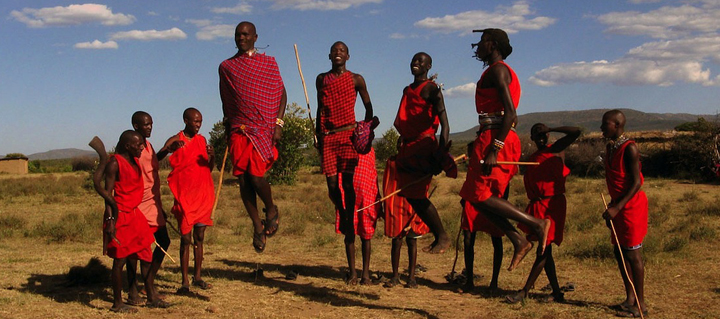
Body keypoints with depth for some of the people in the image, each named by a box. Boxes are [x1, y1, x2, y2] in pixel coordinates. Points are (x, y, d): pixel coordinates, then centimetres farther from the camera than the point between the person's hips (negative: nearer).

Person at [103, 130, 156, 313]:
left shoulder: (135, 161, 11)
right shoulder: (115, 163, -12)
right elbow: (108, 192, -16)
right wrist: (110, 219, -21)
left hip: (135, 215, 9)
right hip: (121, 216, -9)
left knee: (146, 256, 11)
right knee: (120, 260, -2)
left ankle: (151, 297, 21)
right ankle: (117, 303, 9)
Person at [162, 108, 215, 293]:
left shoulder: (202, 140, 10)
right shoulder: (175, 141, -4)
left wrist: (212, 156, -8)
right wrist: (168, 149, -32)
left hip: (203, 194, 5)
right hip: (185, 197, -4)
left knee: (199, 237, 9)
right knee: (186, 239, -4)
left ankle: (198, 277, 18)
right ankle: (185, 281, 0)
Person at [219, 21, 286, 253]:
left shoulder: (269, 63, 6)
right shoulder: (226, 67, 12)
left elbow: (282, 94, 6)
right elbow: (225, 101, 18)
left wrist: (278, 123, -5)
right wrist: (227, 126, 15)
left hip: (264, 127, -3)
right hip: (239, 129, 3)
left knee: (255, 174, -16)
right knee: (243, 180, -3)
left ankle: (271, 210, 13)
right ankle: (258, 226, 9)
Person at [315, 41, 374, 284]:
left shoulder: (356, 79, 6)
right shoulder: (322, 79, 15)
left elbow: (368, 107, 14)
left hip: (349, 136, -3)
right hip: (328, 138, 3)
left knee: (350, 187, -7)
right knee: (333, 187, -3)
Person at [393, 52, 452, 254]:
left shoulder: (431, 89, -4)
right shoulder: (407, 90, 20)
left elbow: (444, 125, -12)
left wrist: (440, 154, -22)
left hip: (423, 147, -8)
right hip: (407, 149, 8)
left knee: (416, 195, -11)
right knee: (411, 195, 4)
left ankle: (443, 237, -1)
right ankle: (438, 237, 11)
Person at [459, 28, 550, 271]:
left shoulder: (497, 70, -8)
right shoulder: (498, 71, 23)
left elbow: (509, 112, -19)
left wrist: (494, 148, -25)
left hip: (495, 139, -10)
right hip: (498, 139, 10)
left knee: (479, 195, -10)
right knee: (481, 196, 8)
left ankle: (537, 223, -8)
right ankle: (519, 241, 3)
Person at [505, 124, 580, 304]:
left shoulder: (555, 150, -2)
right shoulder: (533, 158, 17)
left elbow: (576, 132, -12)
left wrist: (550, 129, -11)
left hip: (551, 204, -8)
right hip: (537, 206, 8)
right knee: (544, 250, 10)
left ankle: (524, 292, -6)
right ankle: (556, 293, 17)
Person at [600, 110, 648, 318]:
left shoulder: (629, 148, -16)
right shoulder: (610, 148, 10)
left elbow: (636, 183, -20)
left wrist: (617, 207, -25)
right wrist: (612, 207, 17)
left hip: (631, 206, -9)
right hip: (618, 206, 9)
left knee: (633, 254, -5)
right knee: (619, 252, 12)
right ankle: (630, 298, 21)